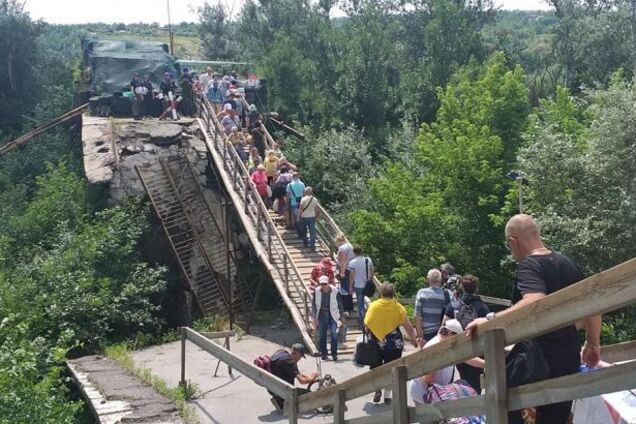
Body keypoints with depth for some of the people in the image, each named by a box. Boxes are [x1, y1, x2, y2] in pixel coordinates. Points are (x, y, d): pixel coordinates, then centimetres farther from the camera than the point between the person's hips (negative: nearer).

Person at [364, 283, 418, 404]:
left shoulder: (373, 305, -6)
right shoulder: (399, 308, -4)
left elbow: (366, 325, -8)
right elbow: (408, 327, -1)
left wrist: (368, 332, 11)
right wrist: (413, 339, 12)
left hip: (376, 343, 0)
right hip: (394, 343, 0)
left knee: (376, 367, 18)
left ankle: (378, 389, 3)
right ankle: (387, 396, 11)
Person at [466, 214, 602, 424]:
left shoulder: (529, 265, -16)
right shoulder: (568, 263, 10)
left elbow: (535, 303, -36)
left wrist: (490, 319, -37)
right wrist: (593, 344, 27)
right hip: (568, 357, 8)